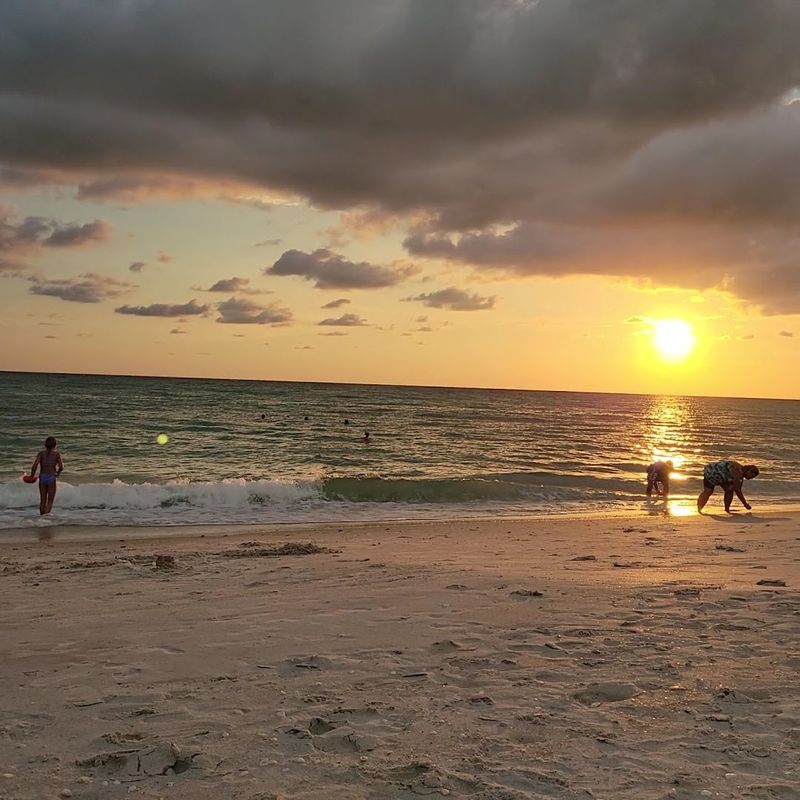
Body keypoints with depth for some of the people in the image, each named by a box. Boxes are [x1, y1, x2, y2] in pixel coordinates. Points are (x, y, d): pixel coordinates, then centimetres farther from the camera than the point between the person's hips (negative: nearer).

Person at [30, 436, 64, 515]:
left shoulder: (41, 453, 6)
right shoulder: (57, 453, 2)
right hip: (51, 478, -3)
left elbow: (35, 465, -8)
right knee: (50, 502, -1)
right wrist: (58, 473, 19)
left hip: (42, 478, 3)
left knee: (43, 501, 15)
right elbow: (61, 467, -3)